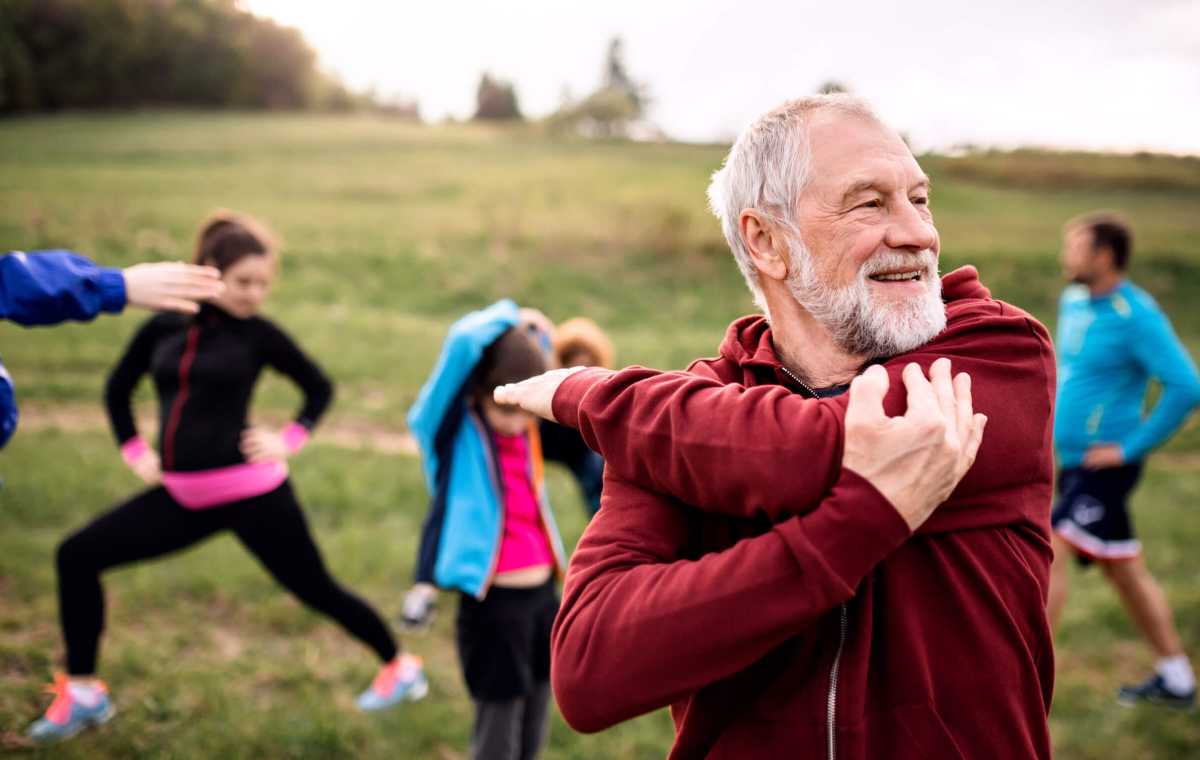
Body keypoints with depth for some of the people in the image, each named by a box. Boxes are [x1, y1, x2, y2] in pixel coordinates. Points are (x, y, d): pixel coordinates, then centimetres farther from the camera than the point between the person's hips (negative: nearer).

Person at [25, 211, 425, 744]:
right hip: (181, 496, 5)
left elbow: (319, 387, 9)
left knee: (315, 588, 3)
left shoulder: (258, 334, -5)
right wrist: (134, 450, 9)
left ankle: (400, 668, 25)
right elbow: (118, 389, 19)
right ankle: (82, 692, 14)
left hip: (250, 492, -4)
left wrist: (291, 440, -3)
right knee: (77, 556, 1)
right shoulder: (161, 327, 3)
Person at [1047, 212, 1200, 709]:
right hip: (1074, 462, 9)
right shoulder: (1073, 301, 7)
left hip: (1105, 467, -9)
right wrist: (1058, 418, 15)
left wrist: (1132, 448, -20)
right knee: (1125, 571, 16)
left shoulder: (1137, 317, -17)